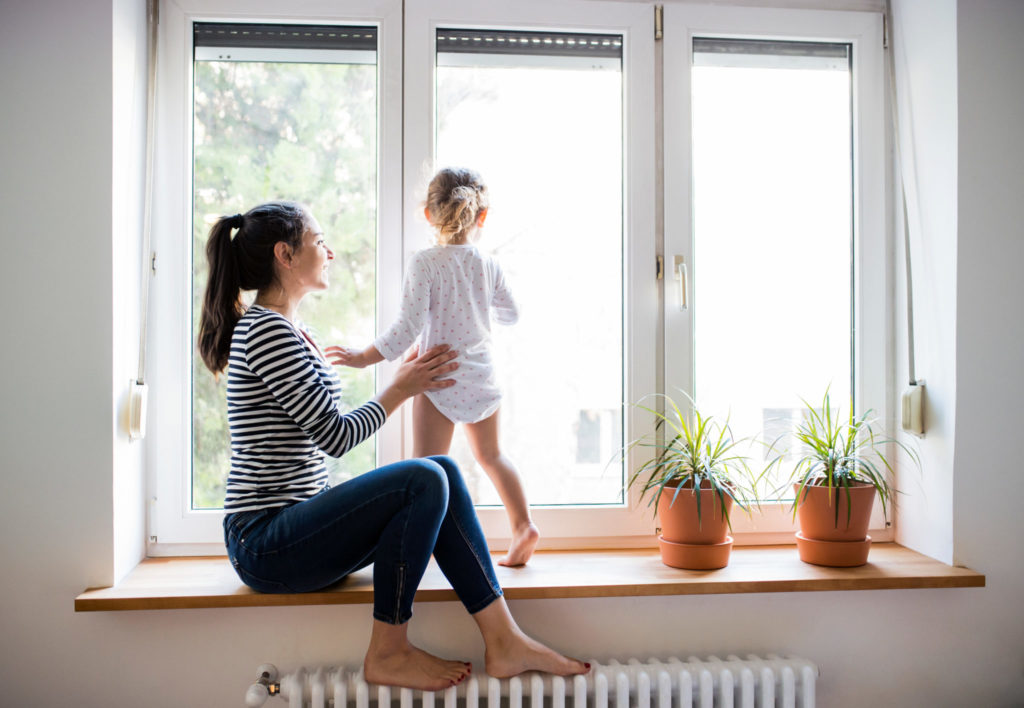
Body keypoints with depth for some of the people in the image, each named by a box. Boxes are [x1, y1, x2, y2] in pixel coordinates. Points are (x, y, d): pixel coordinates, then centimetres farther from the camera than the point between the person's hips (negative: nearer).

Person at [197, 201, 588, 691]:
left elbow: (322, 437, 17)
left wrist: (405, 382, 12)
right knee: (424, 481, -24)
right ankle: (387, 654, -8)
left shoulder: (291, 333, 17)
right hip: (265, 544, -9)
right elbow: (336, 436, -17)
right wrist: (400, 389, -2)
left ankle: (503, 642, -6)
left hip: (293, 529, 9)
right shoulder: (267, 330, -15)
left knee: (443, 471, -4)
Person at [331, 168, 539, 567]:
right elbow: (510, 316, 15)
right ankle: (522, 525, 21)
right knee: (490, 454, 22)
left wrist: (366, 357, -9)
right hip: (482, 377, 5)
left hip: (441, 378, -5)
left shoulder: (425, 264, -13)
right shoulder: (489, 267, 2)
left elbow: (409, 327, -18)